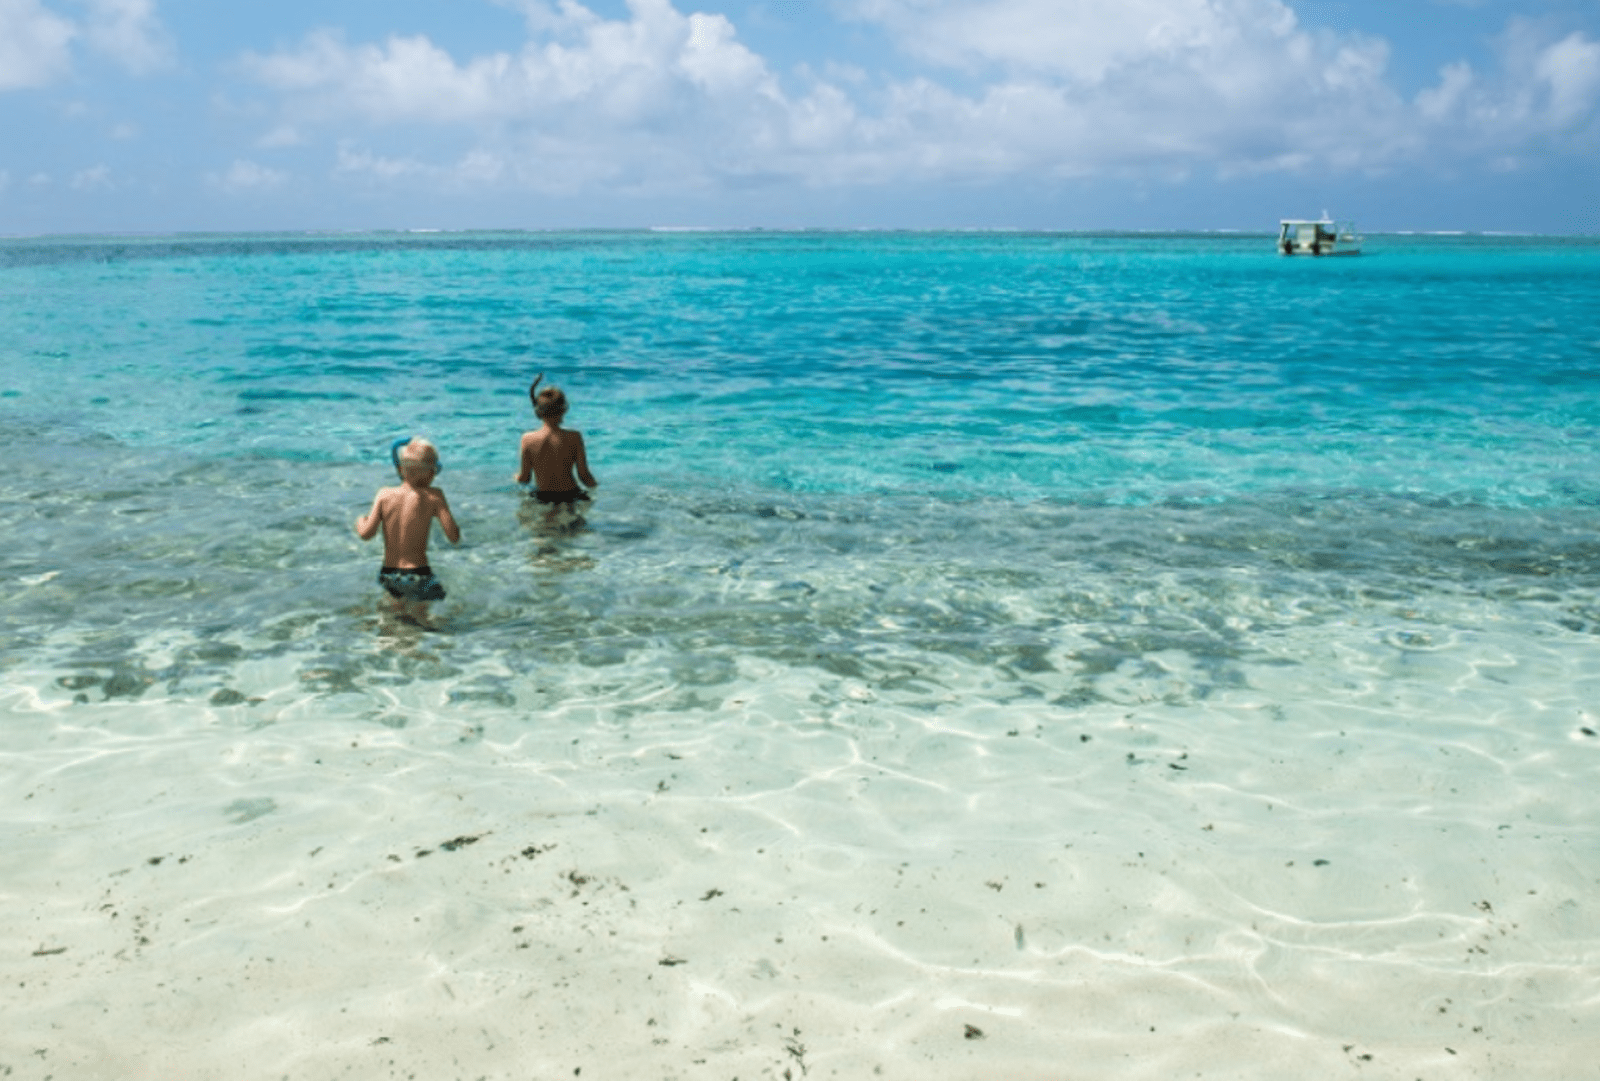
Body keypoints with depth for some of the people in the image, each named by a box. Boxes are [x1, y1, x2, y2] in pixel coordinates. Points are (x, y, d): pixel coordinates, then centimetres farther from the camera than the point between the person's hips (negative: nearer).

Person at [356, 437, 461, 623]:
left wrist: (360, 522, 15)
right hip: (418, 576, -4)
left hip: (388, 576, 4)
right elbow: (454, 537, -12)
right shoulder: (434, 497, -10)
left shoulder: (384, 494, -3)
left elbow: (366, 533, -7)